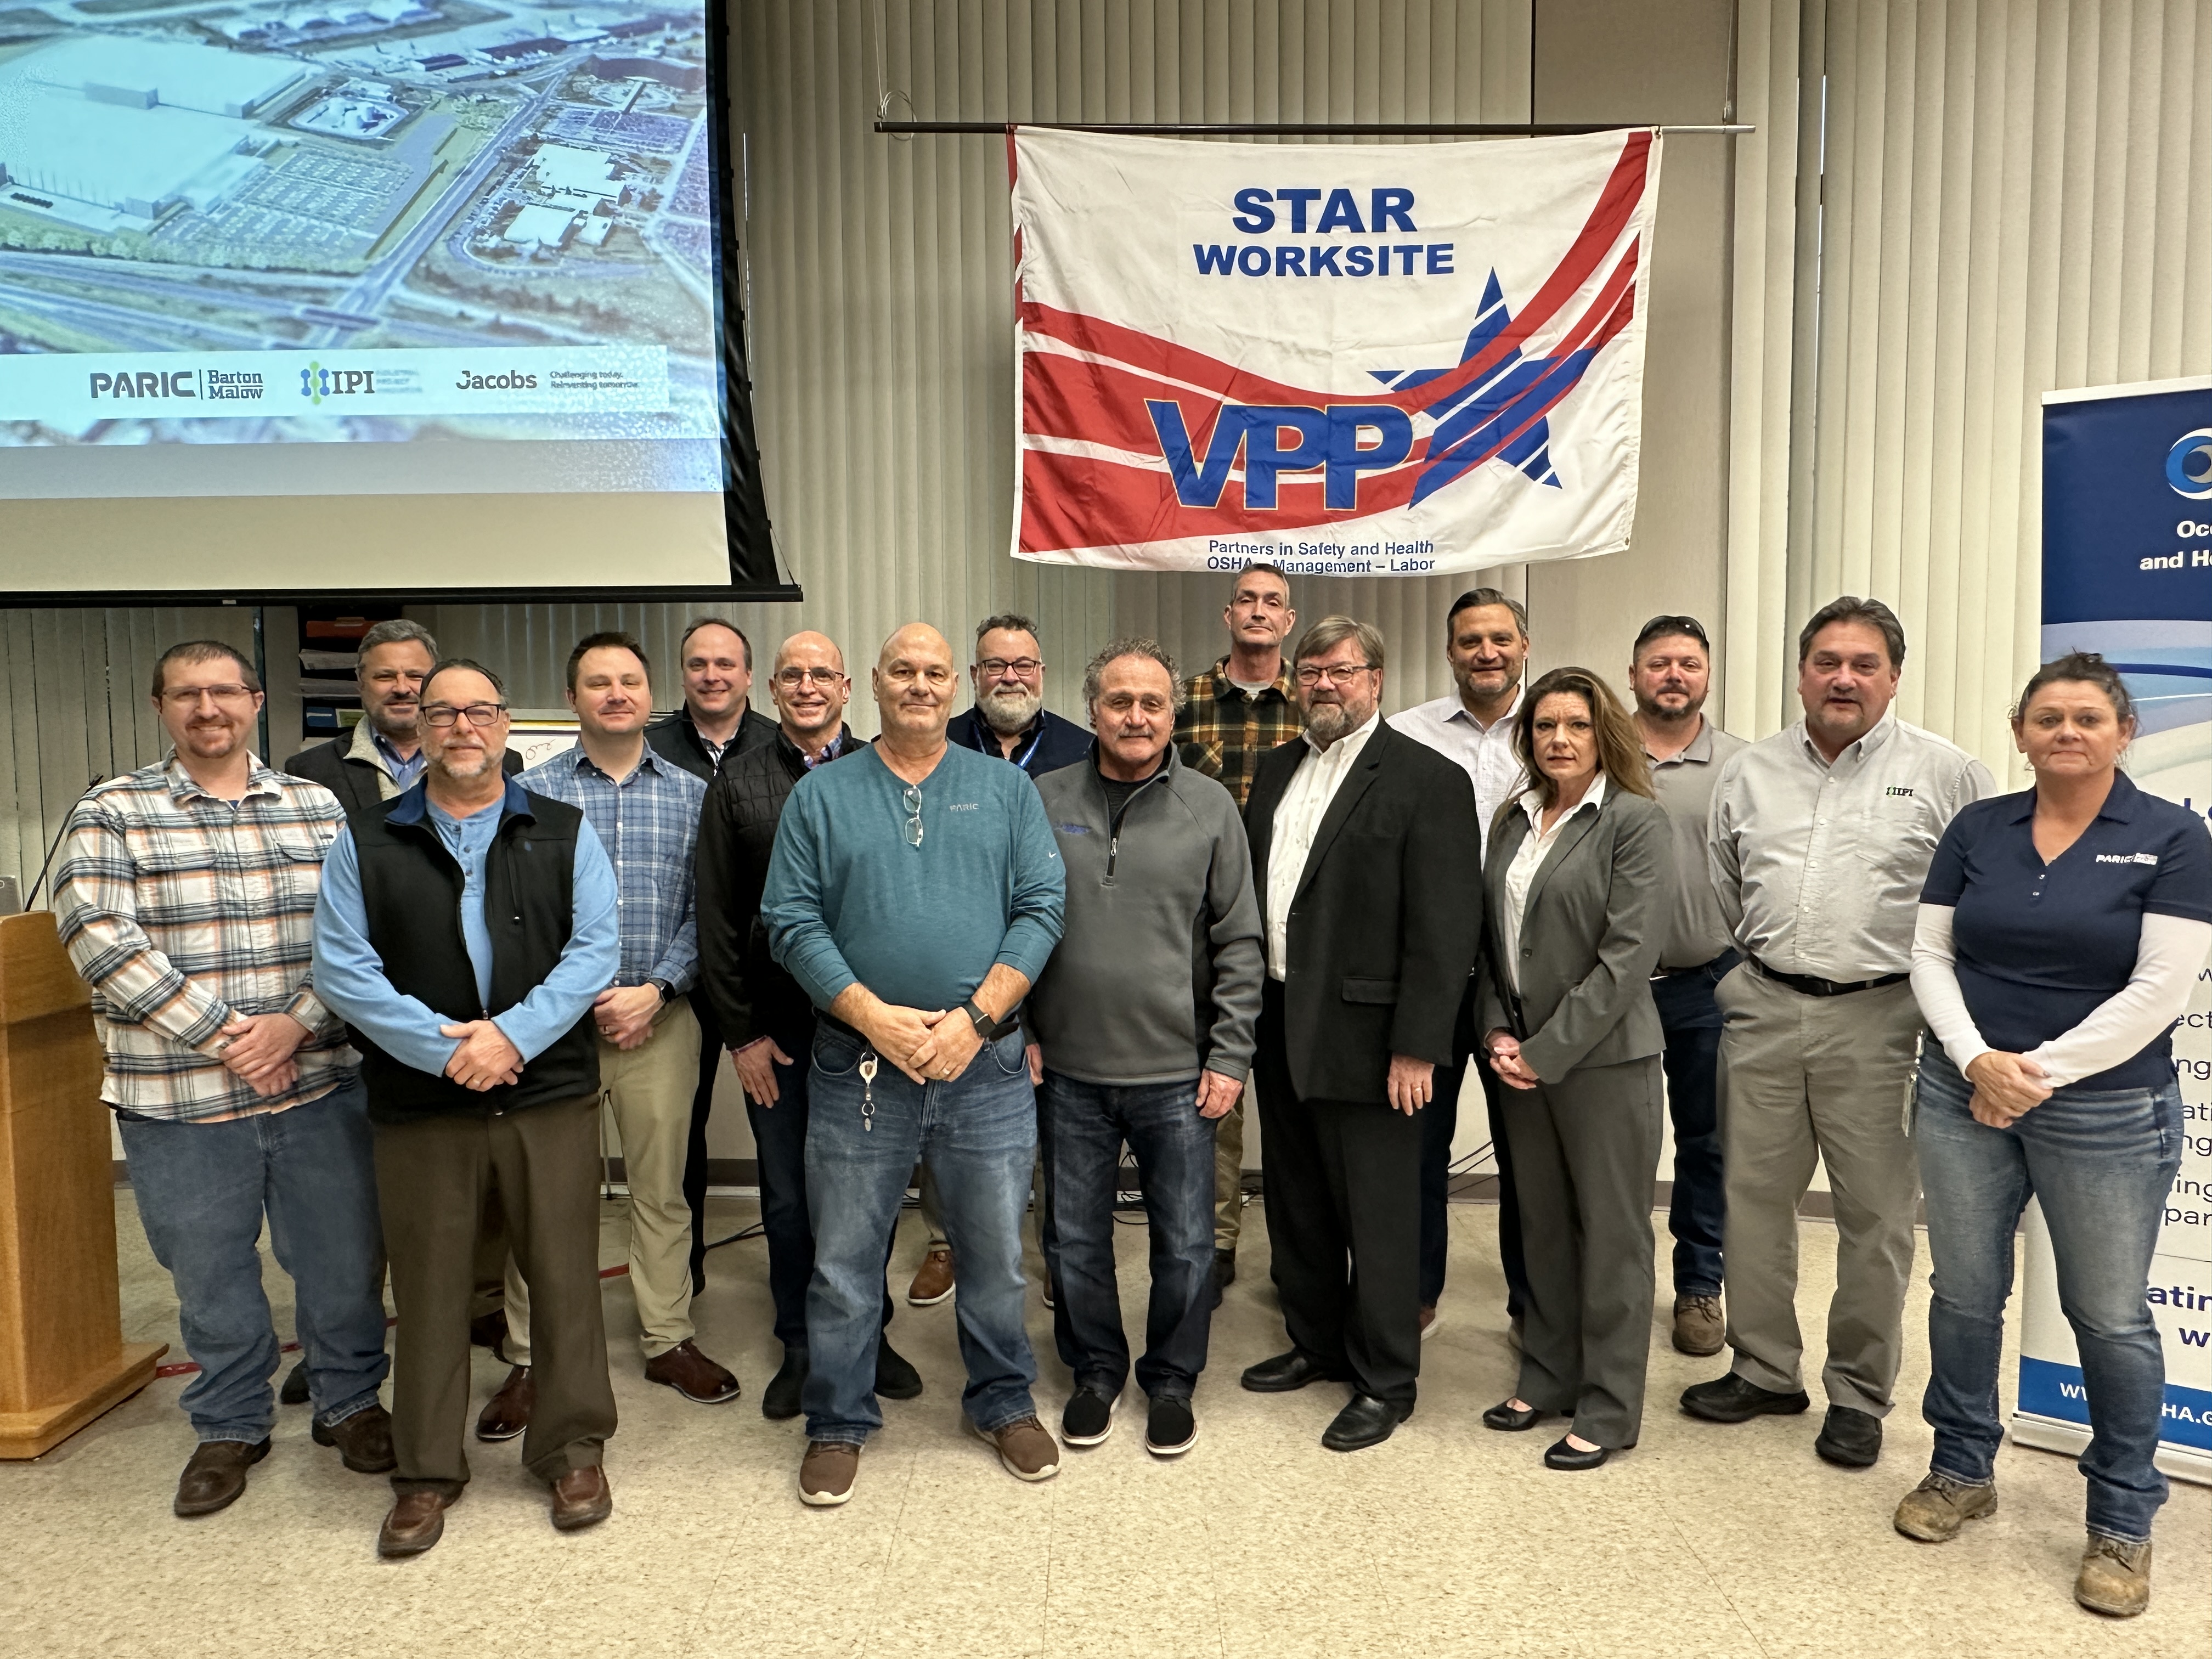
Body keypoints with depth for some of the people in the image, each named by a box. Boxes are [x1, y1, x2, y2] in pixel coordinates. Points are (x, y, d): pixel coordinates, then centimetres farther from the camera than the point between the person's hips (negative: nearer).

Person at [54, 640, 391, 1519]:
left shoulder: (317, 807, 6)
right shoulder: (111, 813, 0)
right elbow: (100, 937, -11)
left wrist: (296, 1025, -14)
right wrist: (222, 1035, -15)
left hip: (320, 1087, 2)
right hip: (179, 1100, -1)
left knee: (344, 1258, 11)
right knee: (210, 1277, 13)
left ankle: (350, 1403, 33)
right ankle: (231, 1426, 35)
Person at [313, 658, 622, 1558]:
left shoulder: (564, 833, 5)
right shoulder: (366, 843, 5)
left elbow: (594, 949, -3)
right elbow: (343, 969, -3)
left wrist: (514, 1035, -16)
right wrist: (446, 1049, -14)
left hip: (551, 1092, 0)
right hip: (420, 1103, 0)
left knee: (564, 1273, 6)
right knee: (428, 1284, 9)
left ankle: (573, 1450, 23)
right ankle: (427, 1472, 25)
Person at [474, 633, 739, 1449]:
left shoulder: (689, 794, 5)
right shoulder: (533, 790, 2)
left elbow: (703, 911, 2)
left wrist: (653, 991, -10)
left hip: (660, 1016, 1)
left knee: (661, 1188, 10)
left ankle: (669, 1340, 24)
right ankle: (531, 1359, 18)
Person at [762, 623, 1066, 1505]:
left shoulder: (1006, 788, 6)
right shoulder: (821, 794, 5)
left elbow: (1041, 909, -1)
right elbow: (791, 921, -2)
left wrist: (975, 1017, -12)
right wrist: (874, 1017, -13)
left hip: (987, 1064, 1)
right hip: (857, 1066, 0)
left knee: (996, 1252, 12)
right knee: (844, 1260, 9)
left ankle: (1004, 1403, 33)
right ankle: (838, 1422, 28)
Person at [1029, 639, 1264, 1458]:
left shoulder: (1210, 807, -1)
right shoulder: (1044, 801, 1)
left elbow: (1239, 944, 0)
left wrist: (1229, 1059, -4)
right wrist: (1016, 1030, 1)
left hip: (1177, 1073, -1)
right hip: (1067, 1070, 1)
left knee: (1185, 1244, 9)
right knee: (1076, 1239, 13)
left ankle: (1171, 1379, 31)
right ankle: (1096, 1371, 35)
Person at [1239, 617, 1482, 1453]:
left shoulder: (1428, 780, -9)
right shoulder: (1276, 771, 12)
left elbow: (1446, 926, -14)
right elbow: (1245, 890, 12)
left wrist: (1417, 1047, -18)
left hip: (1363, 1037, -7)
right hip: (1280, 1029, 7)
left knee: (1377, 1216, 5)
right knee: (1297, 1205, 19)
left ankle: (1385, 1381, 21)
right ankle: (1316, 1343, 37)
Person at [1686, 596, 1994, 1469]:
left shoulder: (1948, 774, -1)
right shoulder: (1748, 773, 9)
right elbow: (1719, 898, 16)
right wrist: (1737, 984, 12)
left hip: (1878, 1017, -3)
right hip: (1763, 1011, 3)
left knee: (1876, 1215, 5)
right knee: (1752, 1195, 10)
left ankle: (1859, 1395, 21)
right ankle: (1764, 1369, 26)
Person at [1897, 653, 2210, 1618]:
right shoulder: (1976, 829, 4)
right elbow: (1931, 956, 2)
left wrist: (2040, 1072, -14)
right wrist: (1977, 1059, -12)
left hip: (2108, 1110, -3)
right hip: (1963, 1094, 3)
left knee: (2110, 1316, 7)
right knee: (1964, 1293, 11)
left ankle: (2123, 1520, 25)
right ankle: (1962, 1471, 30)